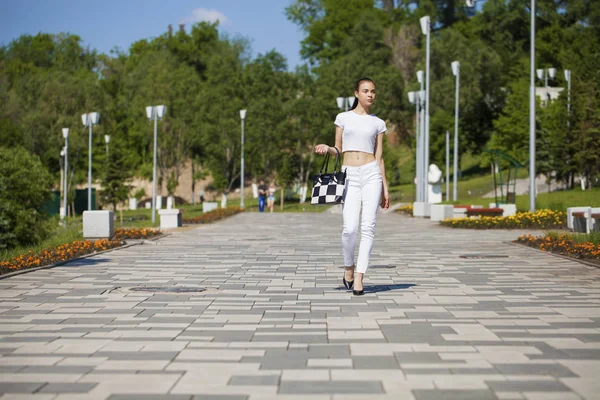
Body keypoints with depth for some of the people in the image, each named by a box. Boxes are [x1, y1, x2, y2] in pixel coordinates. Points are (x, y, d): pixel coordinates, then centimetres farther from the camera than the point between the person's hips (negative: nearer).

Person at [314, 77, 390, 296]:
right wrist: (327, 148, -10)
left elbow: (379, 157, 11)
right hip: (349, 176, -1)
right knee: (350, 228, -12)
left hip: (371, 174, 1)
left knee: (368, 226, -10)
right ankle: (348, 268, 14)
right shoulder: (343, 118, 10)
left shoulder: (378, 123, 11)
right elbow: (338, 150, 13)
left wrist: (385, 188, 7)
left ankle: (359, 278, -7)